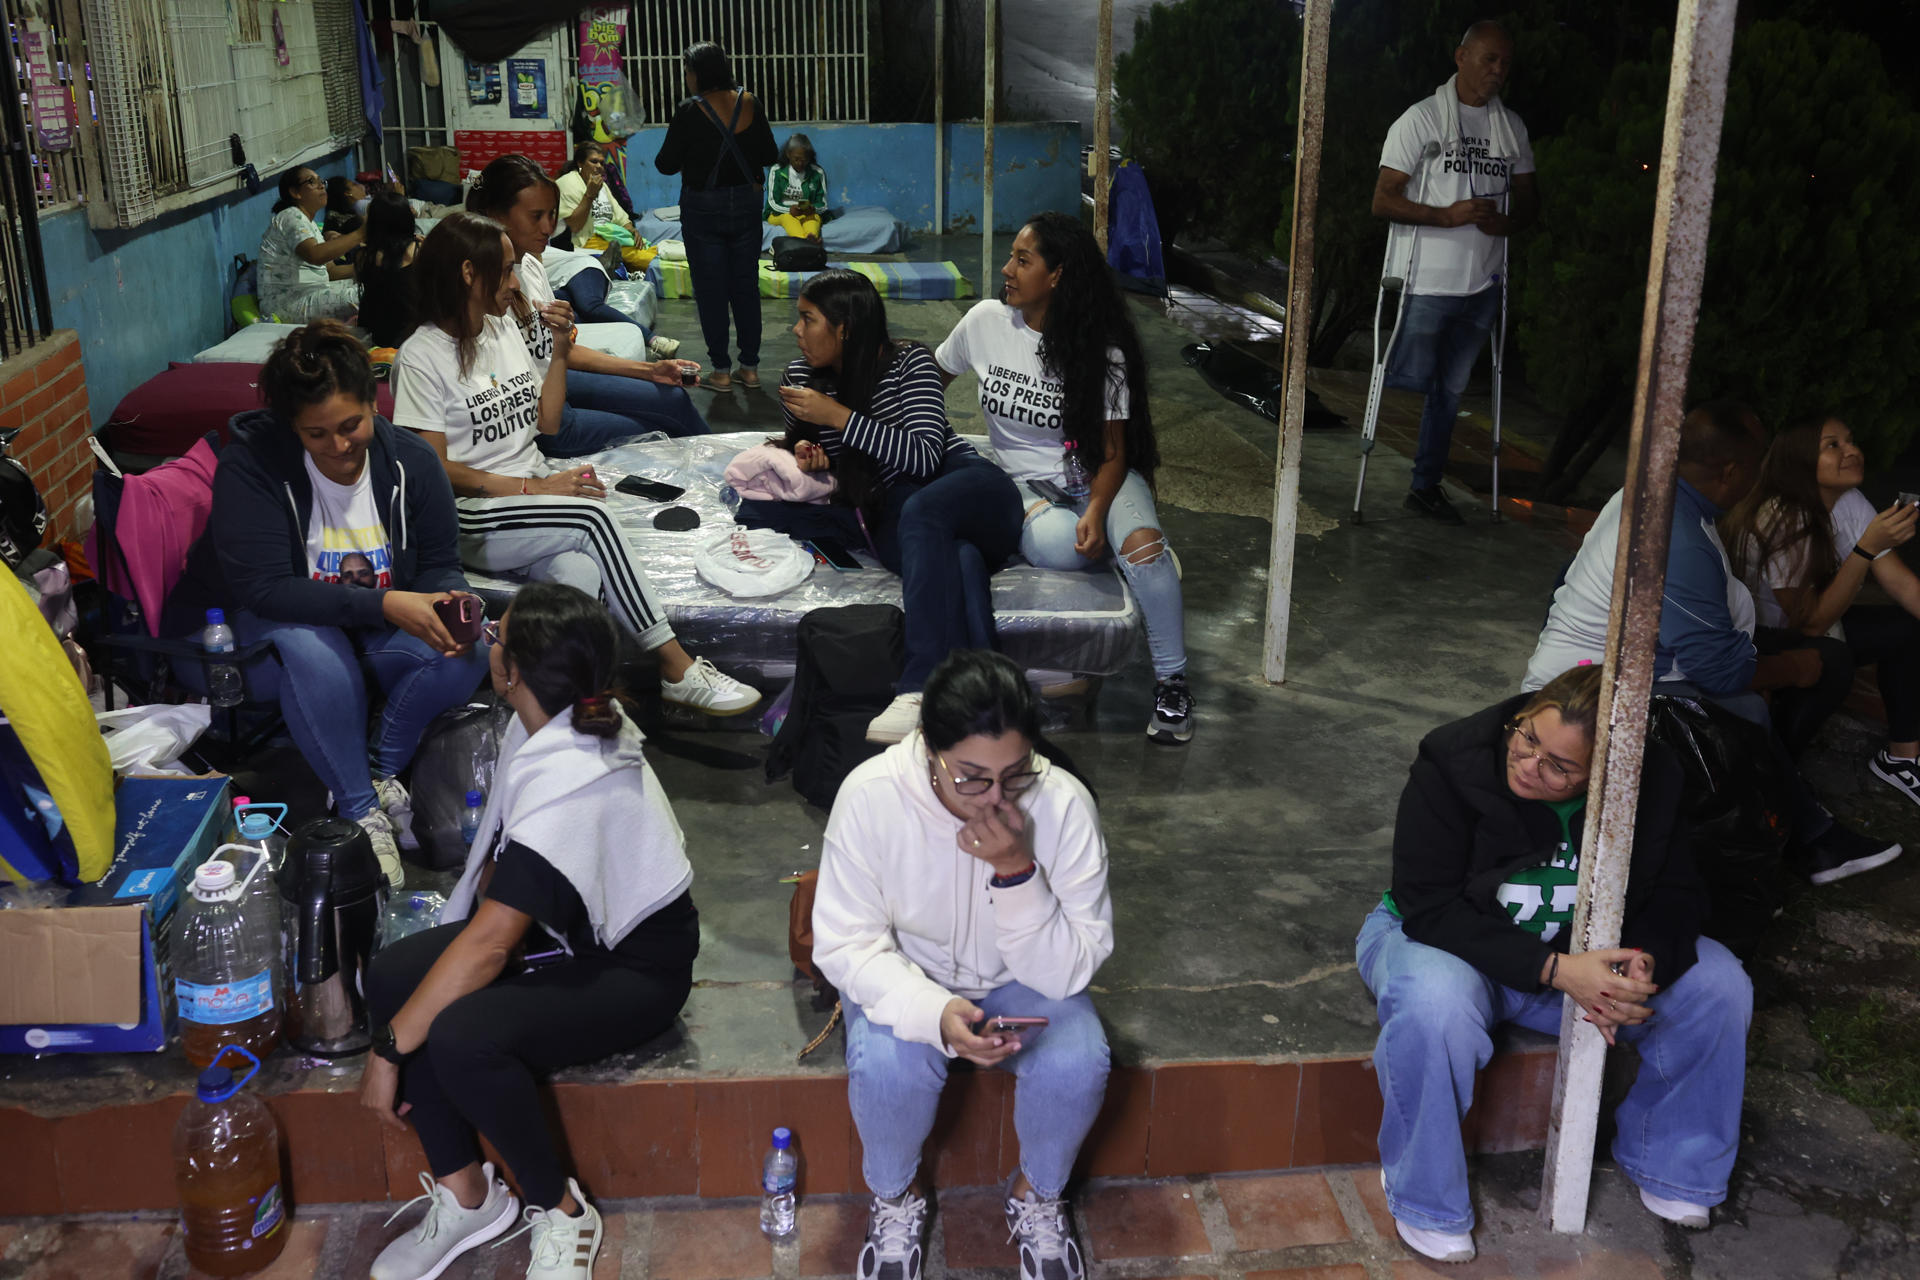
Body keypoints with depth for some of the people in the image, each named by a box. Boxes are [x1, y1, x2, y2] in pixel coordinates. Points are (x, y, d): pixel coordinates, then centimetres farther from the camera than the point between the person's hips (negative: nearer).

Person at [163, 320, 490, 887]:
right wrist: (384, 603, -37)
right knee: (313, 649, -39)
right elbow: (266, 590, -27)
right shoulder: (250, 463, -20)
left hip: (376, 630, 4)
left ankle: (381, 769, -5)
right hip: (273, 627, -3)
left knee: (469, 651, -24)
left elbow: (440, 563, 0)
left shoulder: (409, 459, -8)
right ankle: (360, 811, -23)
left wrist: (448, 603, -27)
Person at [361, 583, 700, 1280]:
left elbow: (489, 946, -31)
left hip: (636, 968, -9)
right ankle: (464, 1194, -1)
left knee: (461, 1039, -32)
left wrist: (388, 1050, -24)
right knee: (391, 974, -12)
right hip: (565, 929, 9)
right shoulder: (553, 727, -4)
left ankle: (561, 1211, -5)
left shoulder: (566, 784, -31)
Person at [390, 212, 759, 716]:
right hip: (474, 523, -6)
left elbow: (546, 422, 20)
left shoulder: (505, 329, 15)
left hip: (539, 498, 6)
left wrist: (560, 351, 6)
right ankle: (678, 669, -25)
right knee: (593, 515, -29)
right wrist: (532, 489, -16)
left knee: (580, 574, -30)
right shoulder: (422, 357, -7)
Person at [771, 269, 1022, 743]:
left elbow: (924, 457, -14)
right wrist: (806, 456, 1)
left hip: (969, 489, -2)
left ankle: (920, 690, -51)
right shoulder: (800, 378, 12)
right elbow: (800, 447, 27)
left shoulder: (909, 363, -1)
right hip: (891, 518, 2)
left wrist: (838, 415, -17)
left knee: (918, 510, -40)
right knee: (959, 560, -36)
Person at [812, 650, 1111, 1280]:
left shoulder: (1064, 803, -26)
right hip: (906, 979, 0)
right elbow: (846, 945, -20)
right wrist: (936, 1013, -38)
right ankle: (896, 1197, 3)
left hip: (1020, 982, 1)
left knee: (1078, 1063, -28)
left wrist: (1016, 872, -38)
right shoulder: (869, 796, -27)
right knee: (885, 1064, -31)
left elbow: (1069, 972, -22)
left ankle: (1038, 1194, 5)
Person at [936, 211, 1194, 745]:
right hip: (1022, 480, 1)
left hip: (1093, 475, -1)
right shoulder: (986, 321, -3)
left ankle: (1170, 680, -17)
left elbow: (1112, 450, -9)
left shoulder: (1101, 351, -8)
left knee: (1142, 540, -34)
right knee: (1059, 544, -35)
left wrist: (1097, 510, -28)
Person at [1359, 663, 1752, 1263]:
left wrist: (1646, 961, -26)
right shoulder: (1453, 763, -25)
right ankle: (1425, 1203, -15)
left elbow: (1676, 892, -2)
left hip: (1582, 955, 4)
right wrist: (1556, 970, -34)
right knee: (1436, 1005, -39)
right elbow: (1430, 908, -26)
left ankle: (1669, 1165, 9)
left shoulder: (1651, 781, -13)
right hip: (1455, 944, -4)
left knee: (1719, 985, -14)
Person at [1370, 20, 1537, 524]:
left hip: (1482, 283, 5)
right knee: (1415, 378, -7)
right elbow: (1383, 201, -10)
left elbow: (1528, 198, 17)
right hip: (1428, 280, -5)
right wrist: (1448, 215, -22)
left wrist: (1507, 221, -8)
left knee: (1451, 389, 10)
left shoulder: (1513, 128, 10)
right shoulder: (1422, 118, -6)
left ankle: (1427, 486, 20)